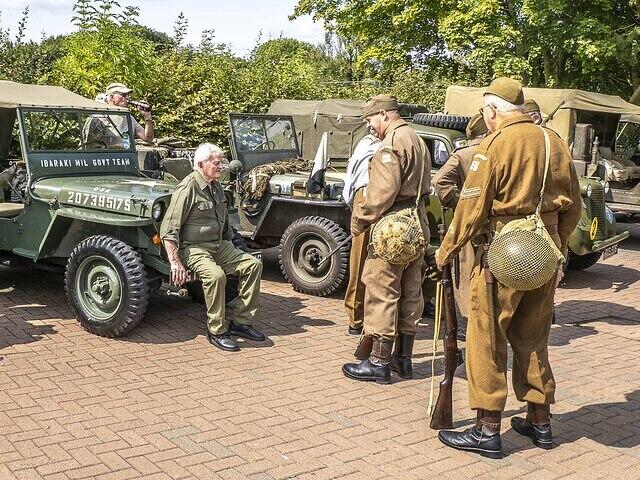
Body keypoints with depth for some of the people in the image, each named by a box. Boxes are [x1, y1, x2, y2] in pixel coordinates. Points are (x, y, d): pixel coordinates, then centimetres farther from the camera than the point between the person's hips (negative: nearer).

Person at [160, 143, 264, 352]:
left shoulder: (216, 186, 12)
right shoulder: (188, 188, -15)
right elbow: (168, 229, -18)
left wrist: (231, 253, 21)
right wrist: (175, 263, -24)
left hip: (218, 245, 9)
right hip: (193, 248, -8)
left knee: (253, 264, -5)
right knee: (215, 275, -34)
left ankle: (240, 321, 1)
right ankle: (216, 331, -16)